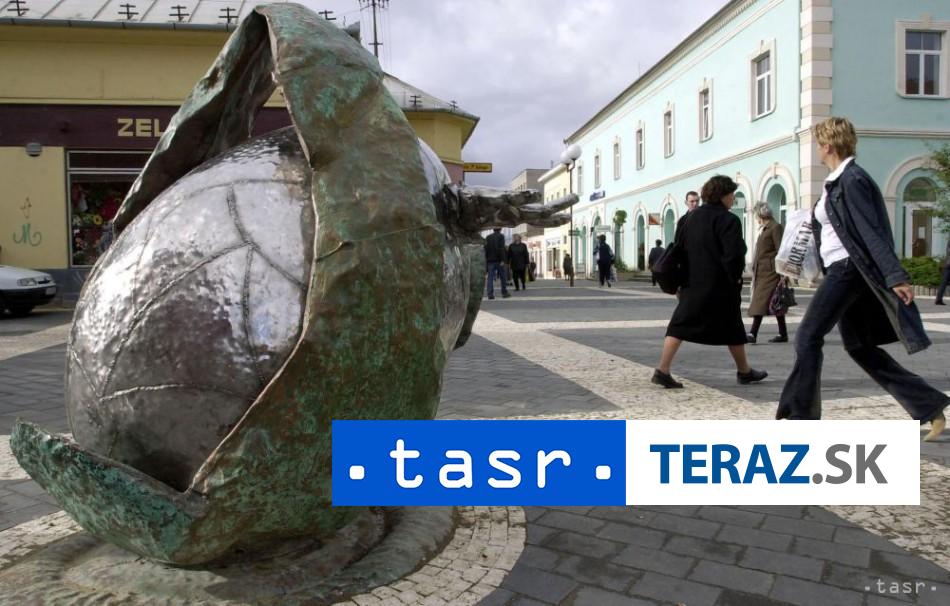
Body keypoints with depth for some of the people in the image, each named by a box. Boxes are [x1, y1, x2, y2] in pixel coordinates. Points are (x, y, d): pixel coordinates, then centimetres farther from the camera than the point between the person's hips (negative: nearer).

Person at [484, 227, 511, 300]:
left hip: (490, 260, 4)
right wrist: (502, 260, -17)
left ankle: (490, 294, -8)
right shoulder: (501, 236, -4)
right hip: (498, 260, -4)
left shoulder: (488, 237, 11)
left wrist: (486, 260, 15)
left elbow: (486, 249, 10)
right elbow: (501, 248, -14)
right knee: (503, 276, 8)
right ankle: (504, 293, 13)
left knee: (490, 277, 1)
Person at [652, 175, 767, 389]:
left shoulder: (692, 217, 11)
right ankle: (744, 372, 27)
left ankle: (662, 370, -9)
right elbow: (734, 255, -20)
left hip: (692, 283, 6)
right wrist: (735, 277, -5)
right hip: (720, 286, -5)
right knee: (732, 329, 11)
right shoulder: (728, 220, -12)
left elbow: (678, 247, 14)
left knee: (679, 326, 2)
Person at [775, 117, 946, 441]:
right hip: (841, 271, 10)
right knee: (859, 346, 12)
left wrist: (896, 276, -22)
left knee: (808, 337, -6)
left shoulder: (851, 180, -13)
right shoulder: (836, 181, 15)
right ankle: (929, 406, 18)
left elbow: (871, 231, -20)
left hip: (848, 269, -10)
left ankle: (800, 415, 2)